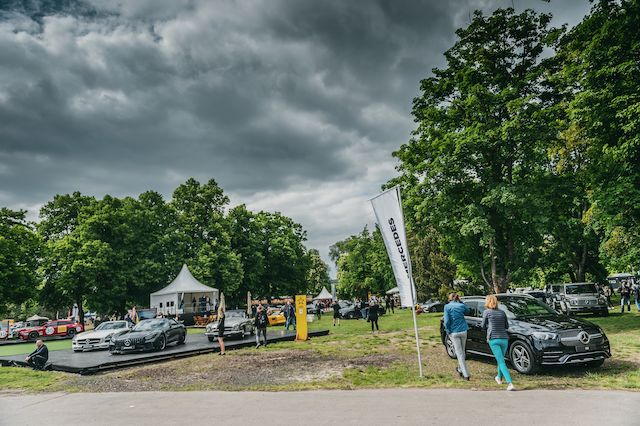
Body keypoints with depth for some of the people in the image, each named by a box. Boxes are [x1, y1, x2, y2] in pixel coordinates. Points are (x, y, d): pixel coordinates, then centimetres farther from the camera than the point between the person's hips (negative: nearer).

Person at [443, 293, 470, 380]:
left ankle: (466, 374, 0)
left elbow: (446, 321, -14)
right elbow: (467, 310, 24)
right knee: (462, 351, 20)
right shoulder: (461, 305, 0)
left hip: (454, 332, -3)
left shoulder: (447, 307, -8)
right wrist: (461, 301, 13)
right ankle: (460, 369, 36)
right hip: (463, 331, 3)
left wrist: (448, 331, -1)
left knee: (459, 353, 1)